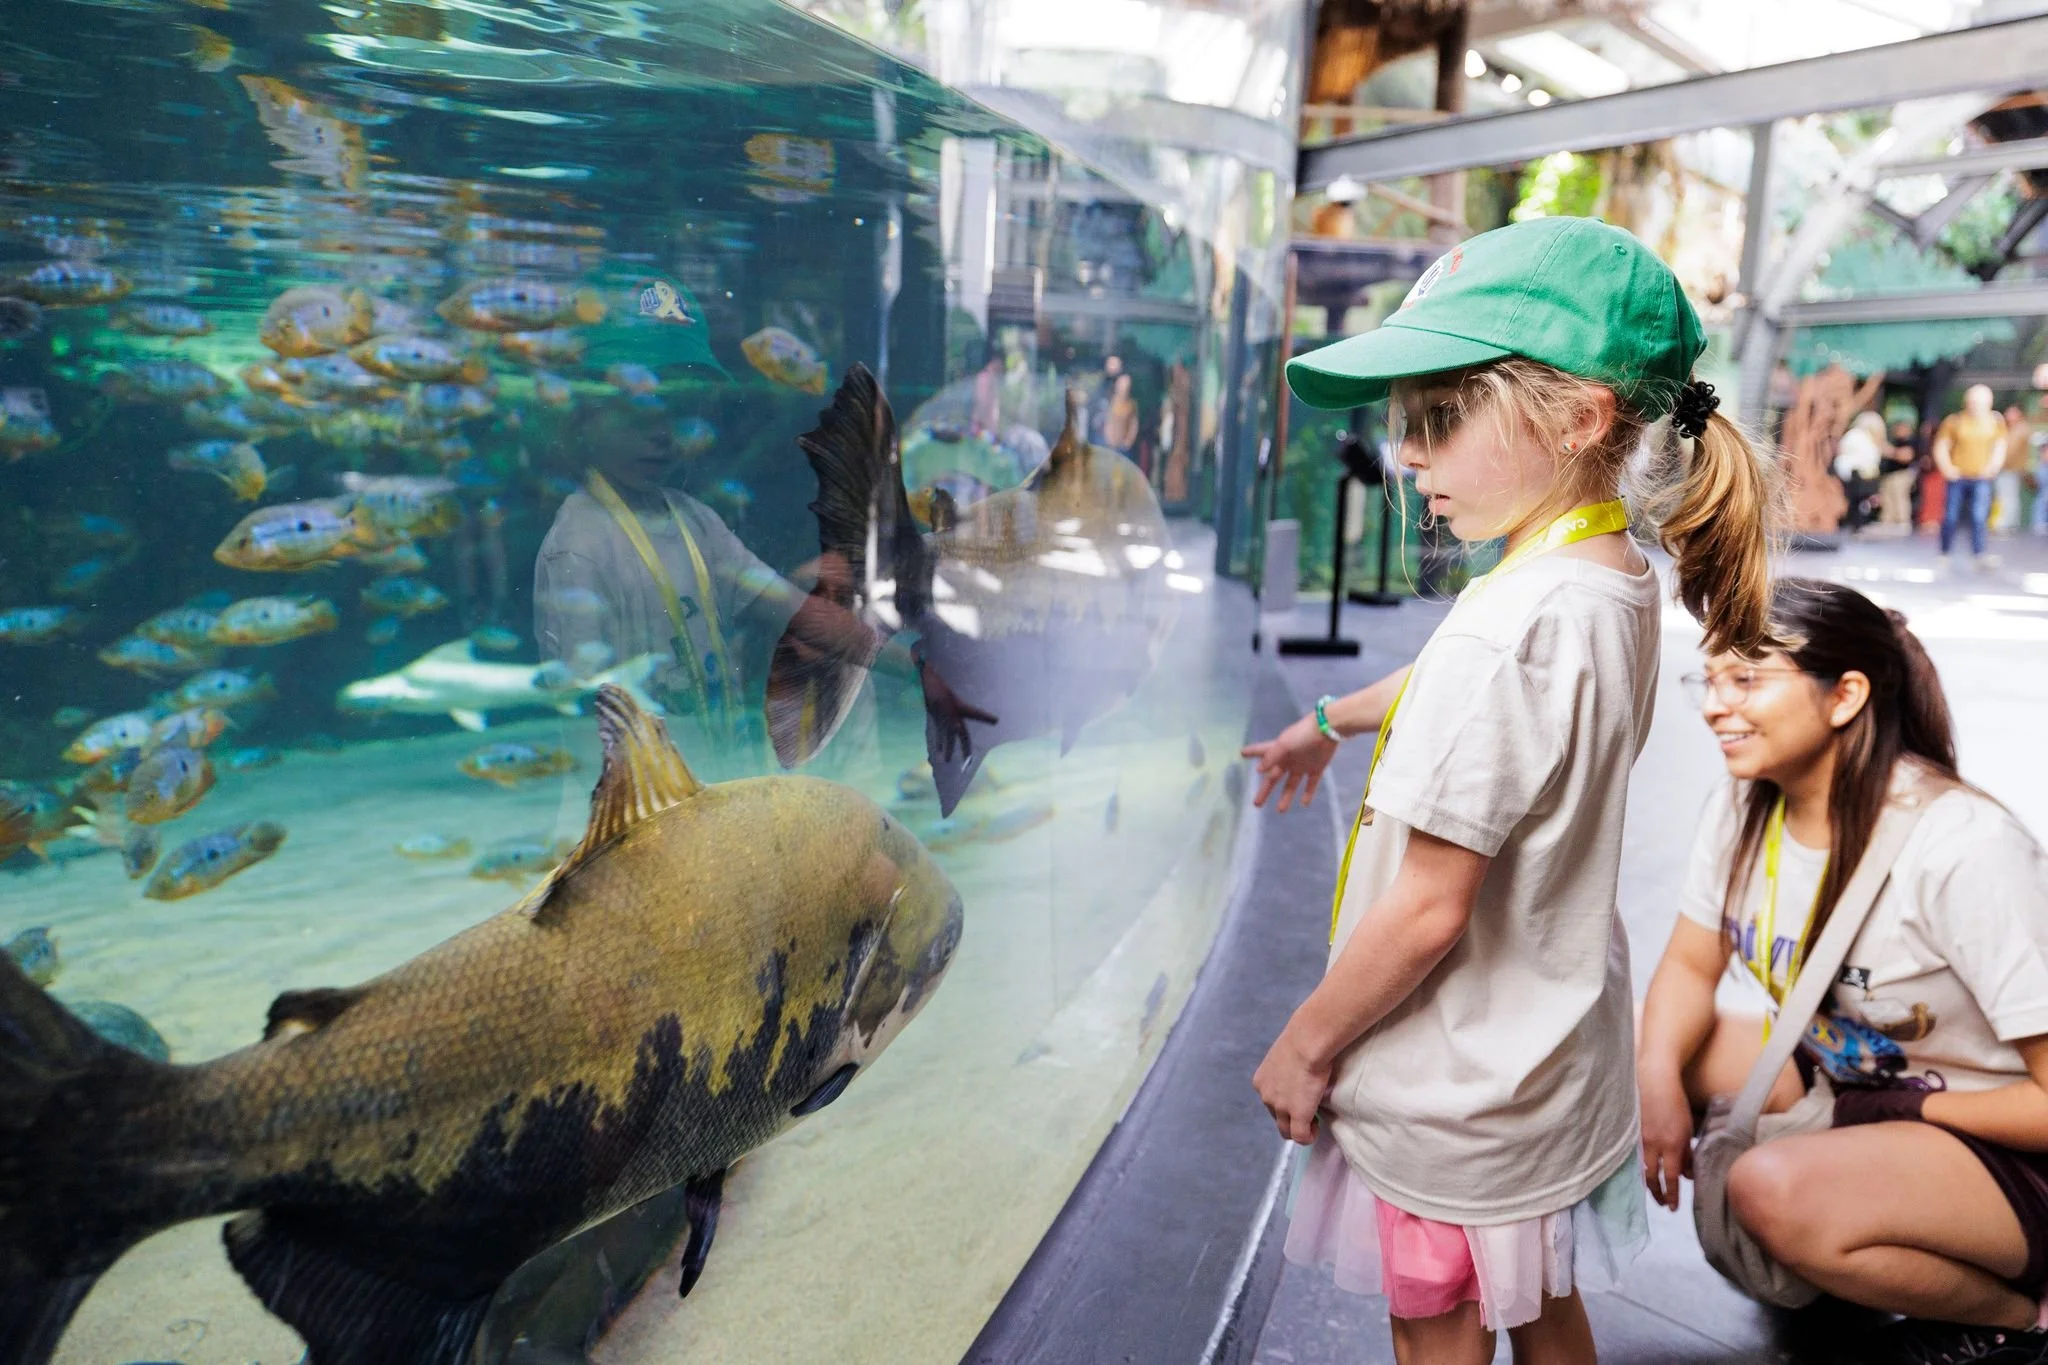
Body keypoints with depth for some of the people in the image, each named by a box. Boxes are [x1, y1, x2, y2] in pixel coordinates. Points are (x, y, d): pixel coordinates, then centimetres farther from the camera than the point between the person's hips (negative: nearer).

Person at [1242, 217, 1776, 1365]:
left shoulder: (1514, 625, -31)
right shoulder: (1620, 581, -2)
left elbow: (1427, 911, -27)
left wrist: (1303, 1045, -13)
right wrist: (1330, 720, 34)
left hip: (1457, 1101, -8)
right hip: (1560, 1055, 8)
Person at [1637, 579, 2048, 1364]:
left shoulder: (1964, 850, -28)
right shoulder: (1745, 807, -8)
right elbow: (1690, 967, 0)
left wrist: (1904, 1109, -14)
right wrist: (1657, 1077, -18)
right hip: (1839, 1077, 7)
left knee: (1776, 1189, -34)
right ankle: (1810, 1267, 10)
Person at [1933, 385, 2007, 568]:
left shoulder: (1996, 422, 6)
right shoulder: (1954, 421, -2)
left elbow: (2000, 446, 14)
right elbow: (1941, 447, 2)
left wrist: (1993, 466, -1)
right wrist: (1947, 468, -10)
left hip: (1981, 478, 1)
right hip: (1957, 477, -1)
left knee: (1979, 516, -12)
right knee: (1951, 516, 3)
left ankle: (1981, 555, -16)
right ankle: (1944, 554, 17)